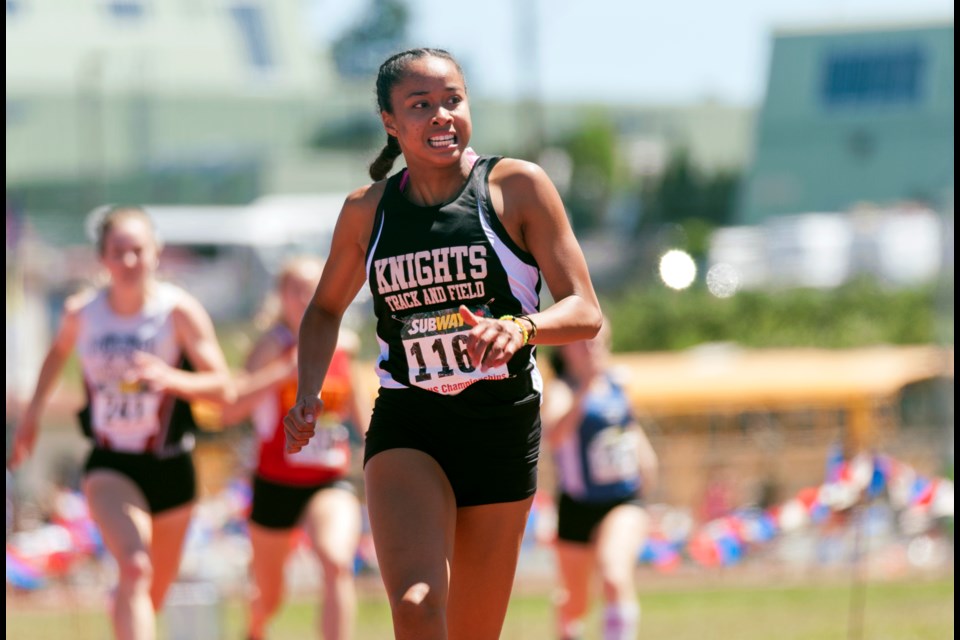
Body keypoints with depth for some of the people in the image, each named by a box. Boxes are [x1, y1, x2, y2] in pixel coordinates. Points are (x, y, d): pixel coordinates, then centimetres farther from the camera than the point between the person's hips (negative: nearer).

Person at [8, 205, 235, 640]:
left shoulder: (179, 310, -13)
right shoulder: (82, 311, -5)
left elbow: (223, 388, -17)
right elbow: (59, 351, 20)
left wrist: (171, 378, -34)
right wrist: (34, 411, 20)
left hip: (170, 466, 1)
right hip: (111, 465, -1)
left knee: (155, 591, 14)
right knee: (134, 567, -26)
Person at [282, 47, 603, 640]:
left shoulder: (517, 187, -3)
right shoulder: (368, 211, 5)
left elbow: (585, 312, -7)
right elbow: (326, 309, 22)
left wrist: (520, 328, -28)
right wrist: (308, 396, 5)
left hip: (502, 431, 0)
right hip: (407, 430, 0)